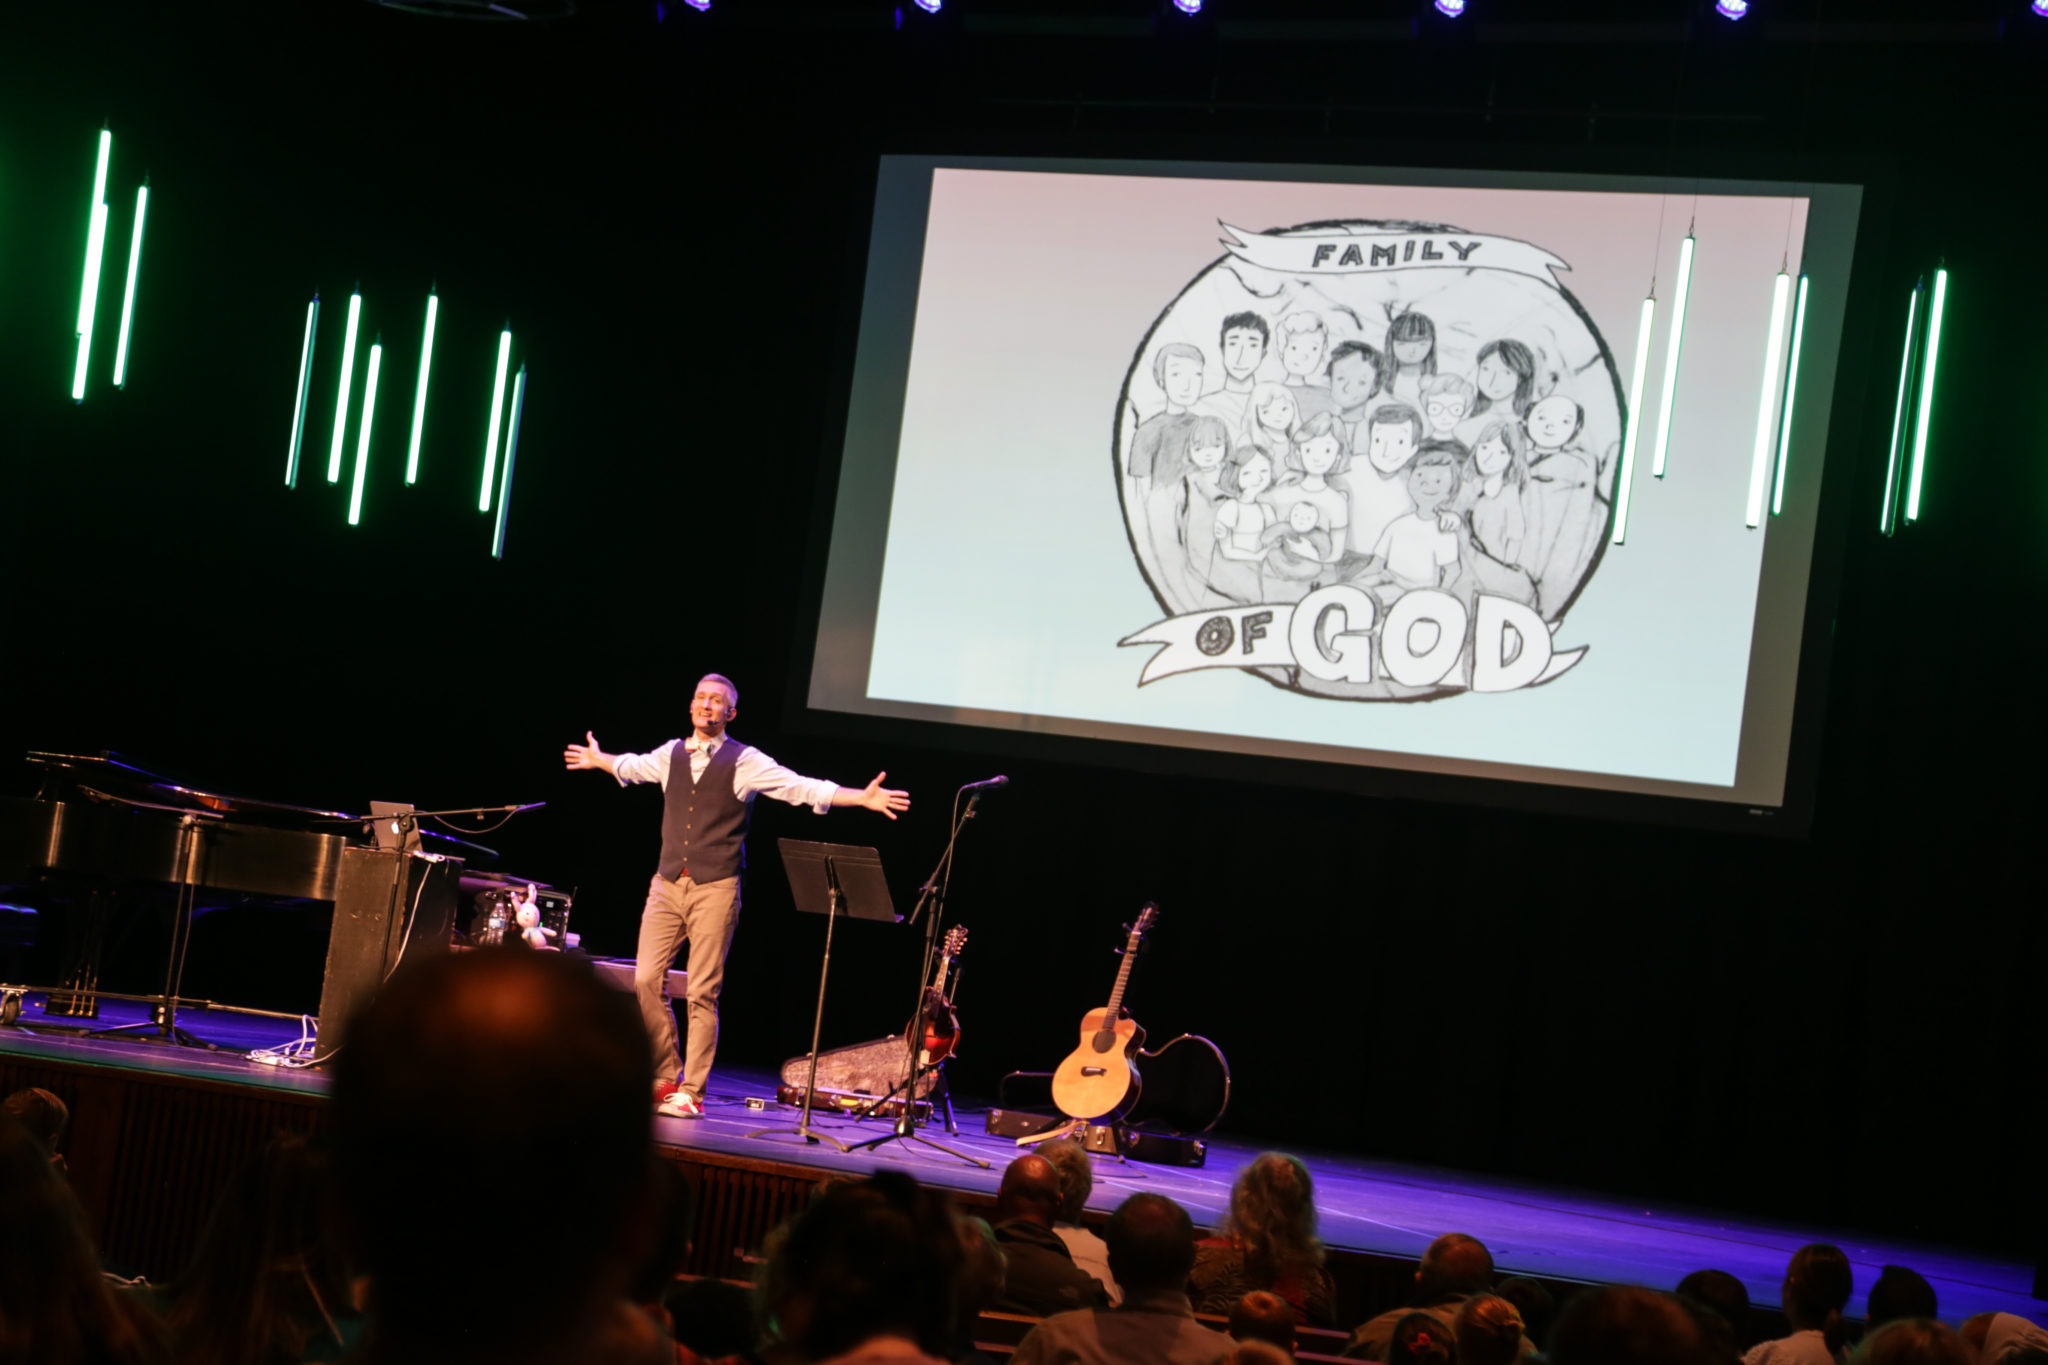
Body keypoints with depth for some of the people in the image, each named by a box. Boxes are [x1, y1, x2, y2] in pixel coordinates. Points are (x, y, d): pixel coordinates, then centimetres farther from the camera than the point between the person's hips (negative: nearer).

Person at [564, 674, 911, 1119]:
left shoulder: (745, 761, -2)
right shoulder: (671, 754, 12)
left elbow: (803, 788, -7)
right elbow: (633, 766, 34)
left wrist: (863, 798, -17)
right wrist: (598, 760, 51)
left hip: (715, 890, -4)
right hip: (667, 883, 4)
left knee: (702, 993, -5)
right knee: (647, 981, -4)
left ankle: (690, 1093, 2)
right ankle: (666, 1078, 10)